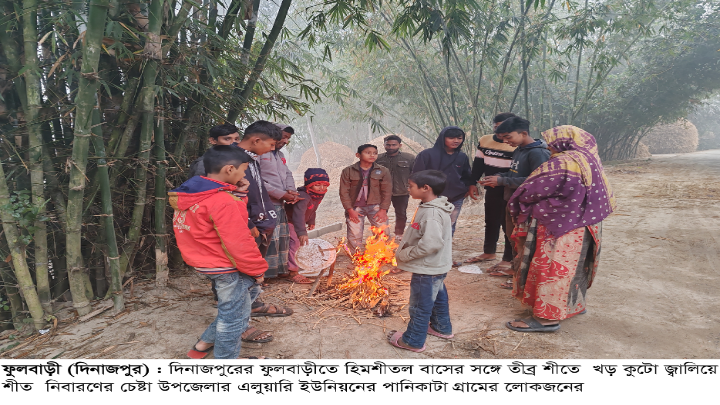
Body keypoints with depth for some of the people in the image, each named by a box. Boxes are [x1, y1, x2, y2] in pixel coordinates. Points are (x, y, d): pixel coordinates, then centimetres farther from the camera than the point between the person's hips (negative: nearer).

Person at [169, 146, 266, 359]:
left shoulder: (190, 195, 4)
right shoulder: (222, 201, -27)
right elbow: (238, 243, -24)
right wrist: (257, 269, -12)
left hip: (206, 262, 10)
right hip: (228, 268, -10)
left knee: (249, 291, 25)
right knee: (234, 314, 7)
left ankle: (205, 343, 33)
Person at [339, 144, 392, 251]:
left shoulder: (383, 171, 4)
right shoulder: (348, 171, 1)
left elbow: (387, 192, 4)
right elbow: (344, 192, 1)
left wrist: (383, 210, -5)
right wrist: (350, 210, -6)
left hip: (375, 206, 1)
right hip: (355, 207, 0)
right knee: (354, 235, -4)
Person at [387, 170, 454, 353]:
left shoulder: (432, 214, -29)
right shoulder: (428, 207, 4)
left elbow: (431, 243, -37)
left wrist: (406, 254, -25)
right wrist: (406, 247, 9)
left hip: (427, 270, -10)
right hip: (437, 267, 10)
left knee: (420, 305, 6)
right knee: (438, 296, 26)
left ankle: (413, 341, 22)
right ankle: (442, 327, 46)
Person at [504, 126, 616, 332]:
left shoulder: (562, 164, -21)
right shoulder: (590, 160, 7)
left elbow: (531, 190, -16)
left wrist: (518, 201, 5)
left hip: (559, 227, -9)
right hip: (582, 225, 10)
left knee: (550, 268, -2)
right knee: (572, 266, 22)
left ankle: (547, 317, 5)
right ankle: (574, 304, 37)